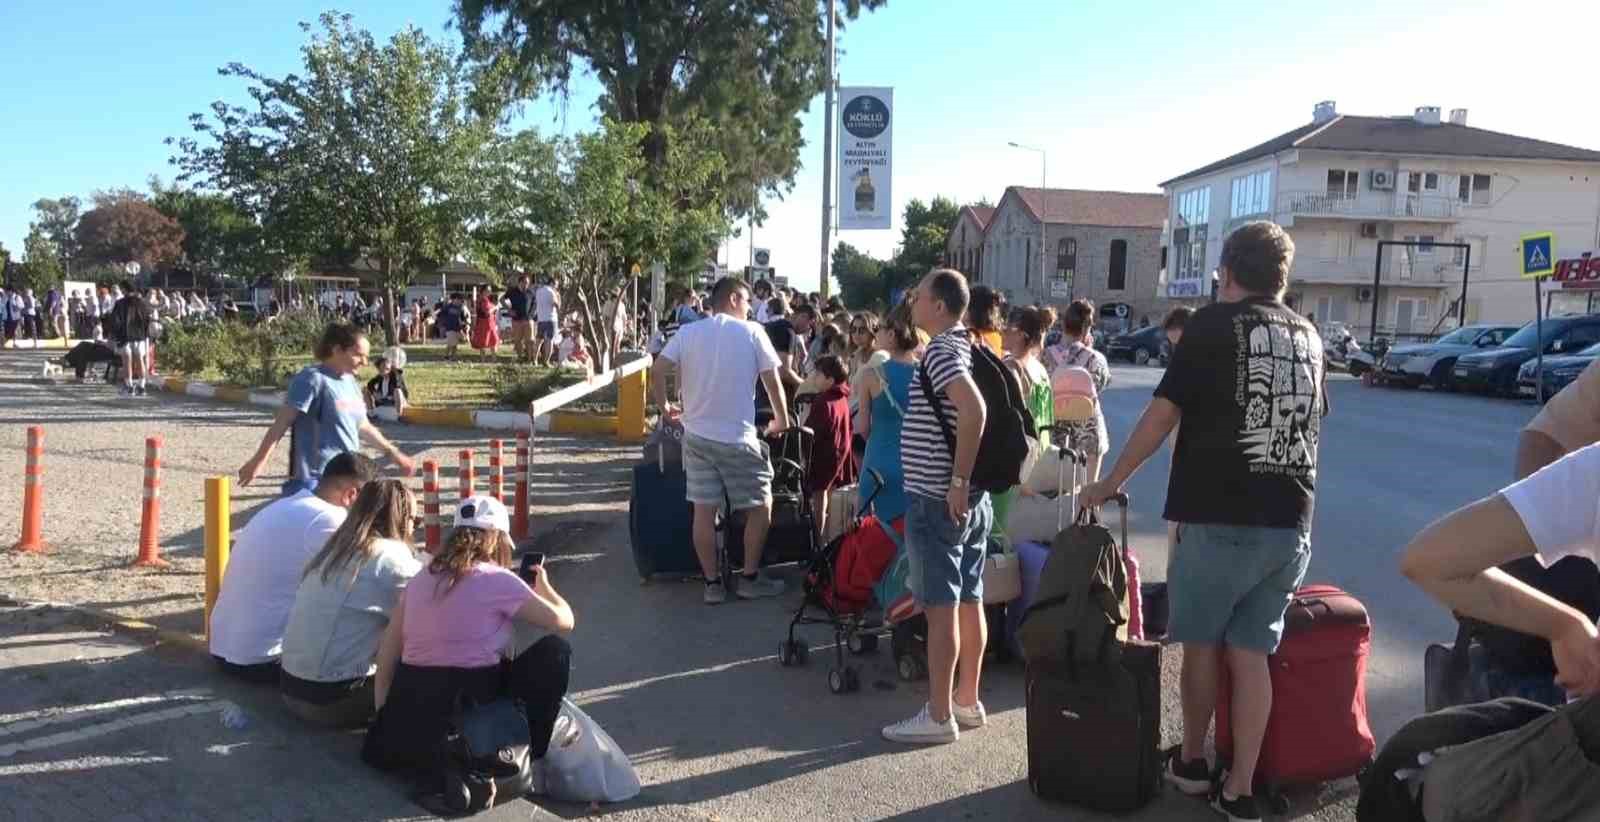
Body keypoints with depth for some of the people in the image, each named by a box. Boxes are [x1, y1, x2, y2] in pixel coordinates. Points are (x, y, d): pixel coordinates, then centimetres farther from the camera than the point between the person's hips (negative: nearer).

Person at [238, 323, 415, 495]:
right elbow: (282, 422, -13)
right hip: (314, 480, -8)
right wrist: (259, 460, -17)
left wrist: (392, 452, 28)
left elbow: (363, 426, 24)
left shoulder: (351, 382, 13)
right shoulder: (313, 379, -11)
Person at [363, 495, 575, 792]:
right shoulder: (497, 580, -7)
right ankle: (526, 754, 13)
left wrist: (384, 715, 18)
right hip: (466, 701, -6)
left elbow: (388, 652, 10)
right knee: (555, 650, 7)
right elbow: (563, 621, -1)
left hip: (409, 708, 6)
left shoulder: (422, 577, 10)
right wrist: (543, 586, 20)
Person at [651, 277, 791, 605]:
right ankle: (751, 578, 16)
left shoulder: (687, 332, 5)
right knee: (760, 506, 11)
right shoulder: (752, 332, -4)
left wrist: (664, 406, 11)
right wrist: (782, 420, 10)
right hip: (737, 437, -4)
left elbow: (657, 372, -4)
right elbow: (772, 380, -3)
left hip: (697, 435, 4)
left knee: (704, 510, 7)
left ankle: (712, 584, 13)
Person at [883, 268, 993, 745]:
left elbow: (973, 409, -31)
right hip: (973, 498, 9)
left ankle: (938, 716, 4)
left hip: (937, 500, -9)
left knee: (939, 609, -3)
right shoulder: (970, 348, 13)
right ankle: (968, 703, 24)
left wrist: (958, 481, -26)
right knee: (969, 602, 14)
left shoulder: (940, 351, -15)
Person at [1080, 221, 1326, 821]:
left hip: (1219, 518, -5)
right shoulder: (1308, 336, 12)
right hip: (1290, 523, 5)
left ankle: (1191, 762, 27)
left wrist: (1111, 482, -2)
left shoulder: (1215, 324, -5)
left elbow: (1164, 411, -10)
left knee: (1201, 643, 12)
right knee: (1251, 653, 9)